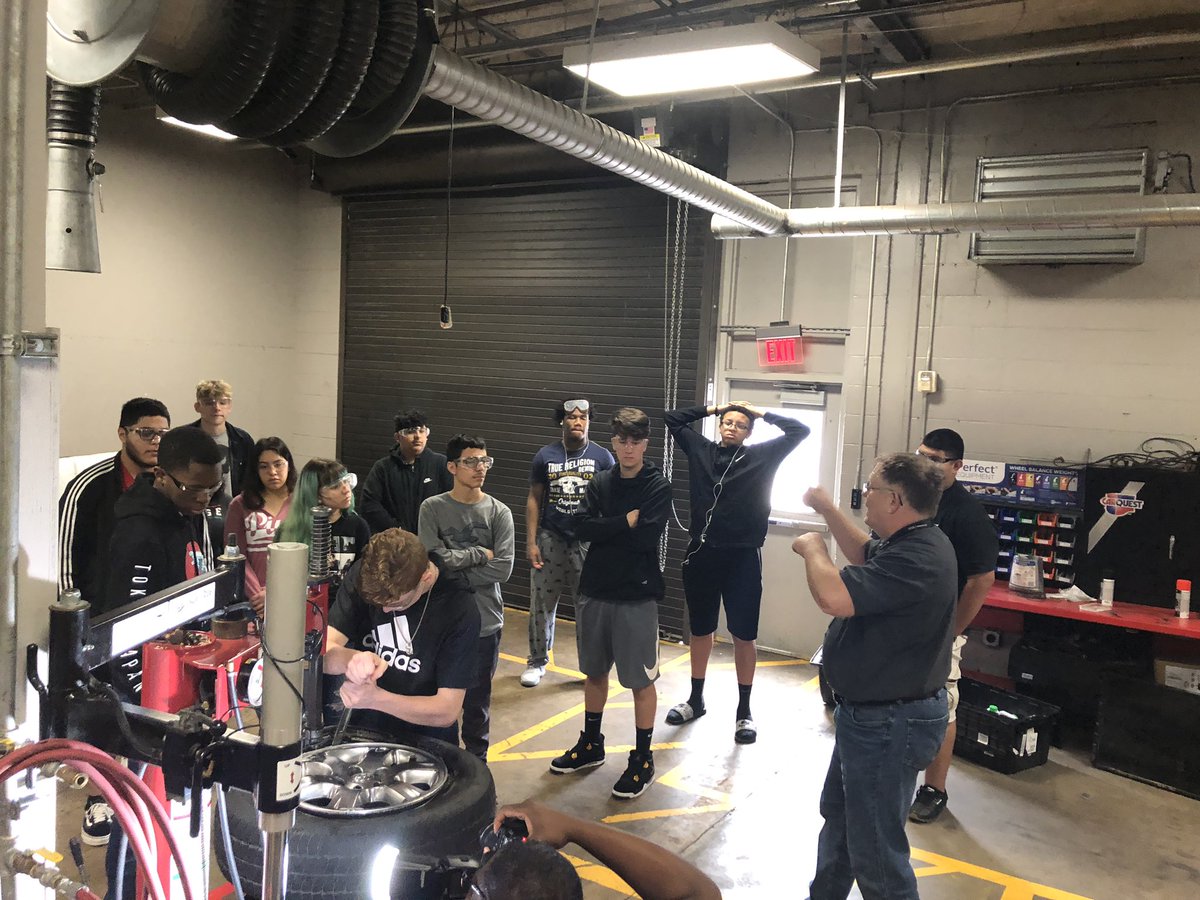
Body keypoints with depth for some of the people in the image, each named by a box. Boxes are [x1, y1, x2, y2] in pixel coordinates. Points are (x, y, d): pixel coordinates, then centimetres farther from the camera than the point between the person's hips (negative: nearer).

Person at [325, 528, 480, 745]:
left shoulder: (459, 608, -18)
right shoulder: (363, 575, -8)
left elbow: (447, 711, -15)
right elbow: (323, 652, -11)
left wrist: (375, 699, -28)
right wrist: (352, 659, -33)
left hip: (425, 743, -3)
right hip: (360, 730, 3)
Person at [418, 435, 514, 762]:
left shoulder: (499, 513, -4)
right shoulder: (432, 508, -4)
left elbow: (502, 569, -13)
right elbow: (433, 559, -14)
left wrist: (453, 570, -12)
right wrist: (479, 554, -11)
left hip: (484, 621, 0)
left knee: (477, 697, 12)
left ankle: (476, 759, 30)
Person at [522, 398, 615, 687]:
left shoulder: (602, 457, -1)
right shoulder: (545, 455, 2)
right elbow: (534, 500, 4)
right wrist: (531, 542, -2)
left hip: (588, 541, -1)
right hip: (550, 539, 1)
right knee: (542, 603, 8)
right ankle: (537, 661, 22)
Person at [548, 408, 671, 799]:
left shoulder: (657, 486, -7)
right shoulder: (601, 483, 6)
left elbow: (647, 537, -20)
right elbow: (582, 528, -8)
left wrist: (605, 529, -10)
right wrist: (626, 522, -16)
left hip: (637, 596, -5)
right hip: (594, 591, 5)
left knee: (641, 681, 4)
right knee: (595, 672, 18)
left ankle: (642, 760, 18)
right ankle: (591, 745, 35)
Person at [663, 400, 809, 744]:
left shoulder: (762, 456, 1)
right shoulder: (701, 450, 7)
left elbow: (799, 431, -2)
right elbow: (672, 418, 15)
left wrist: (761, 413, 4)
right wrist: (711, 409, 12)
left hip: (743, 558, -3)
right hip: (701, 554, 3)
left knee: (744, 636, 4)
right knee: (700, 631, 16)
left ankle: (744, 710, 17)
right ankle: (696, 699, 31)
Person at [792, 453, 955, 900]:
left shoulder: (915, 558, -31)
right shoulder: (913, 541, 3)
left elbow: (834, 596, -39)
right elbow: (866, 556, 24)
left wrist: (813, 547, -19)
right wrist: (828, 511, 16)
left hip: (888, 724, -11)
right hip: (871, 712, 11)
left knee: (874, 849, 2)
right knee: (838, 814, 28)